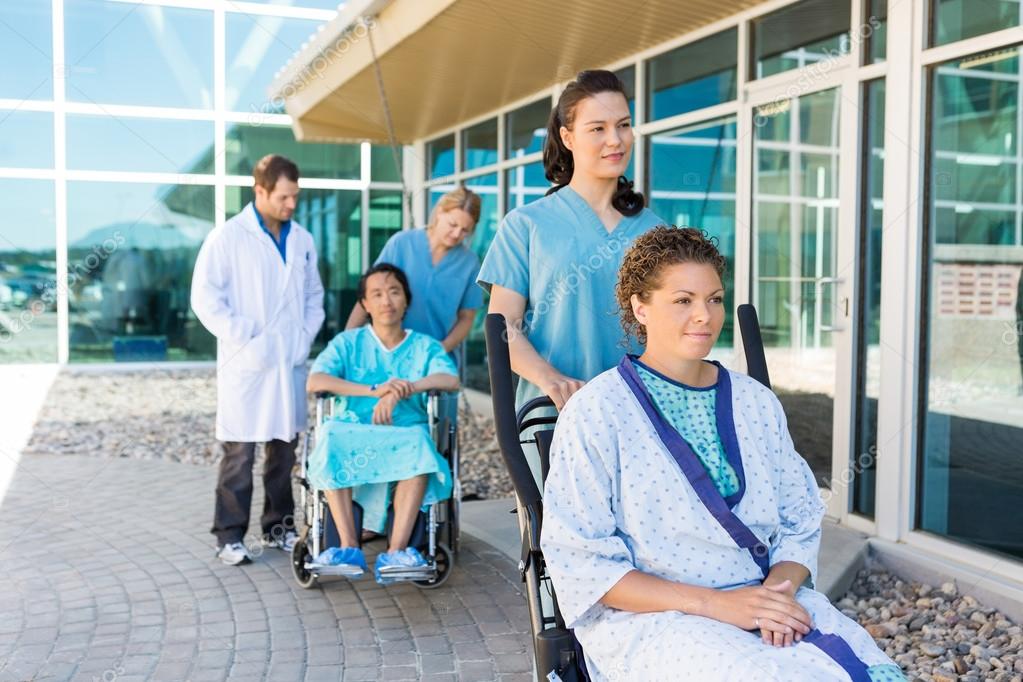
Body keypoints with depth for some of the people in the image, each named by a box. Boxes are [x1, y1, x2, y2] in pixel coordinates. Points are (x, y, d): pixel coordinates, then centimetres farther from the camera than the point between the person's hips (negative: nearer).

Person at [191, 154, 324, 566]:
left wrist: (306, 335, 5)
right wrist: (242, 338, -12)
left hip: (290, 362, 5)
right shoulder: (227, 237, -3)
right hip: (245, 363, -5)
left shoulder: (303, 241, 12)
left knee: (284, 449, 11)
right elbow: (206, 297, -7)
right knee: (239, 453, -3)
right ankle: (229, 535, 5)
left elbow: (314, 296, 19)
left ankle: (278, 527, 22)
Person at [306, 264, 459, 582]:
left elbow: (451, 380, -6)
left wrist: (404, 389, -21)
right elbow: (315, 382, -4)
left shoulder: (425, 346, 15)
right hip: (355, 435, 1)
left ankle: (395, 551, -38)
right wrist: (374, 390, -17)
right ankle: (349, 547, -33)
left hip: (405, 438, 0)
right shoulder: (349, 342, 15)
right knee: (333, 436, -32)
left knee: (418, 442, -34)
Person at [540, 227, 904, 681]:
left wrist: (779, 587, -11)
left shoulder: (756, 402, 11)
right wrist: (713, 603, -17)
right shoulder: (596, 413, -5)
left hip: (769, 601, 5)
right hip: (648, 618, -5)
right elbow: (581, 562, -10)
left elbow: (800, 524, 12)